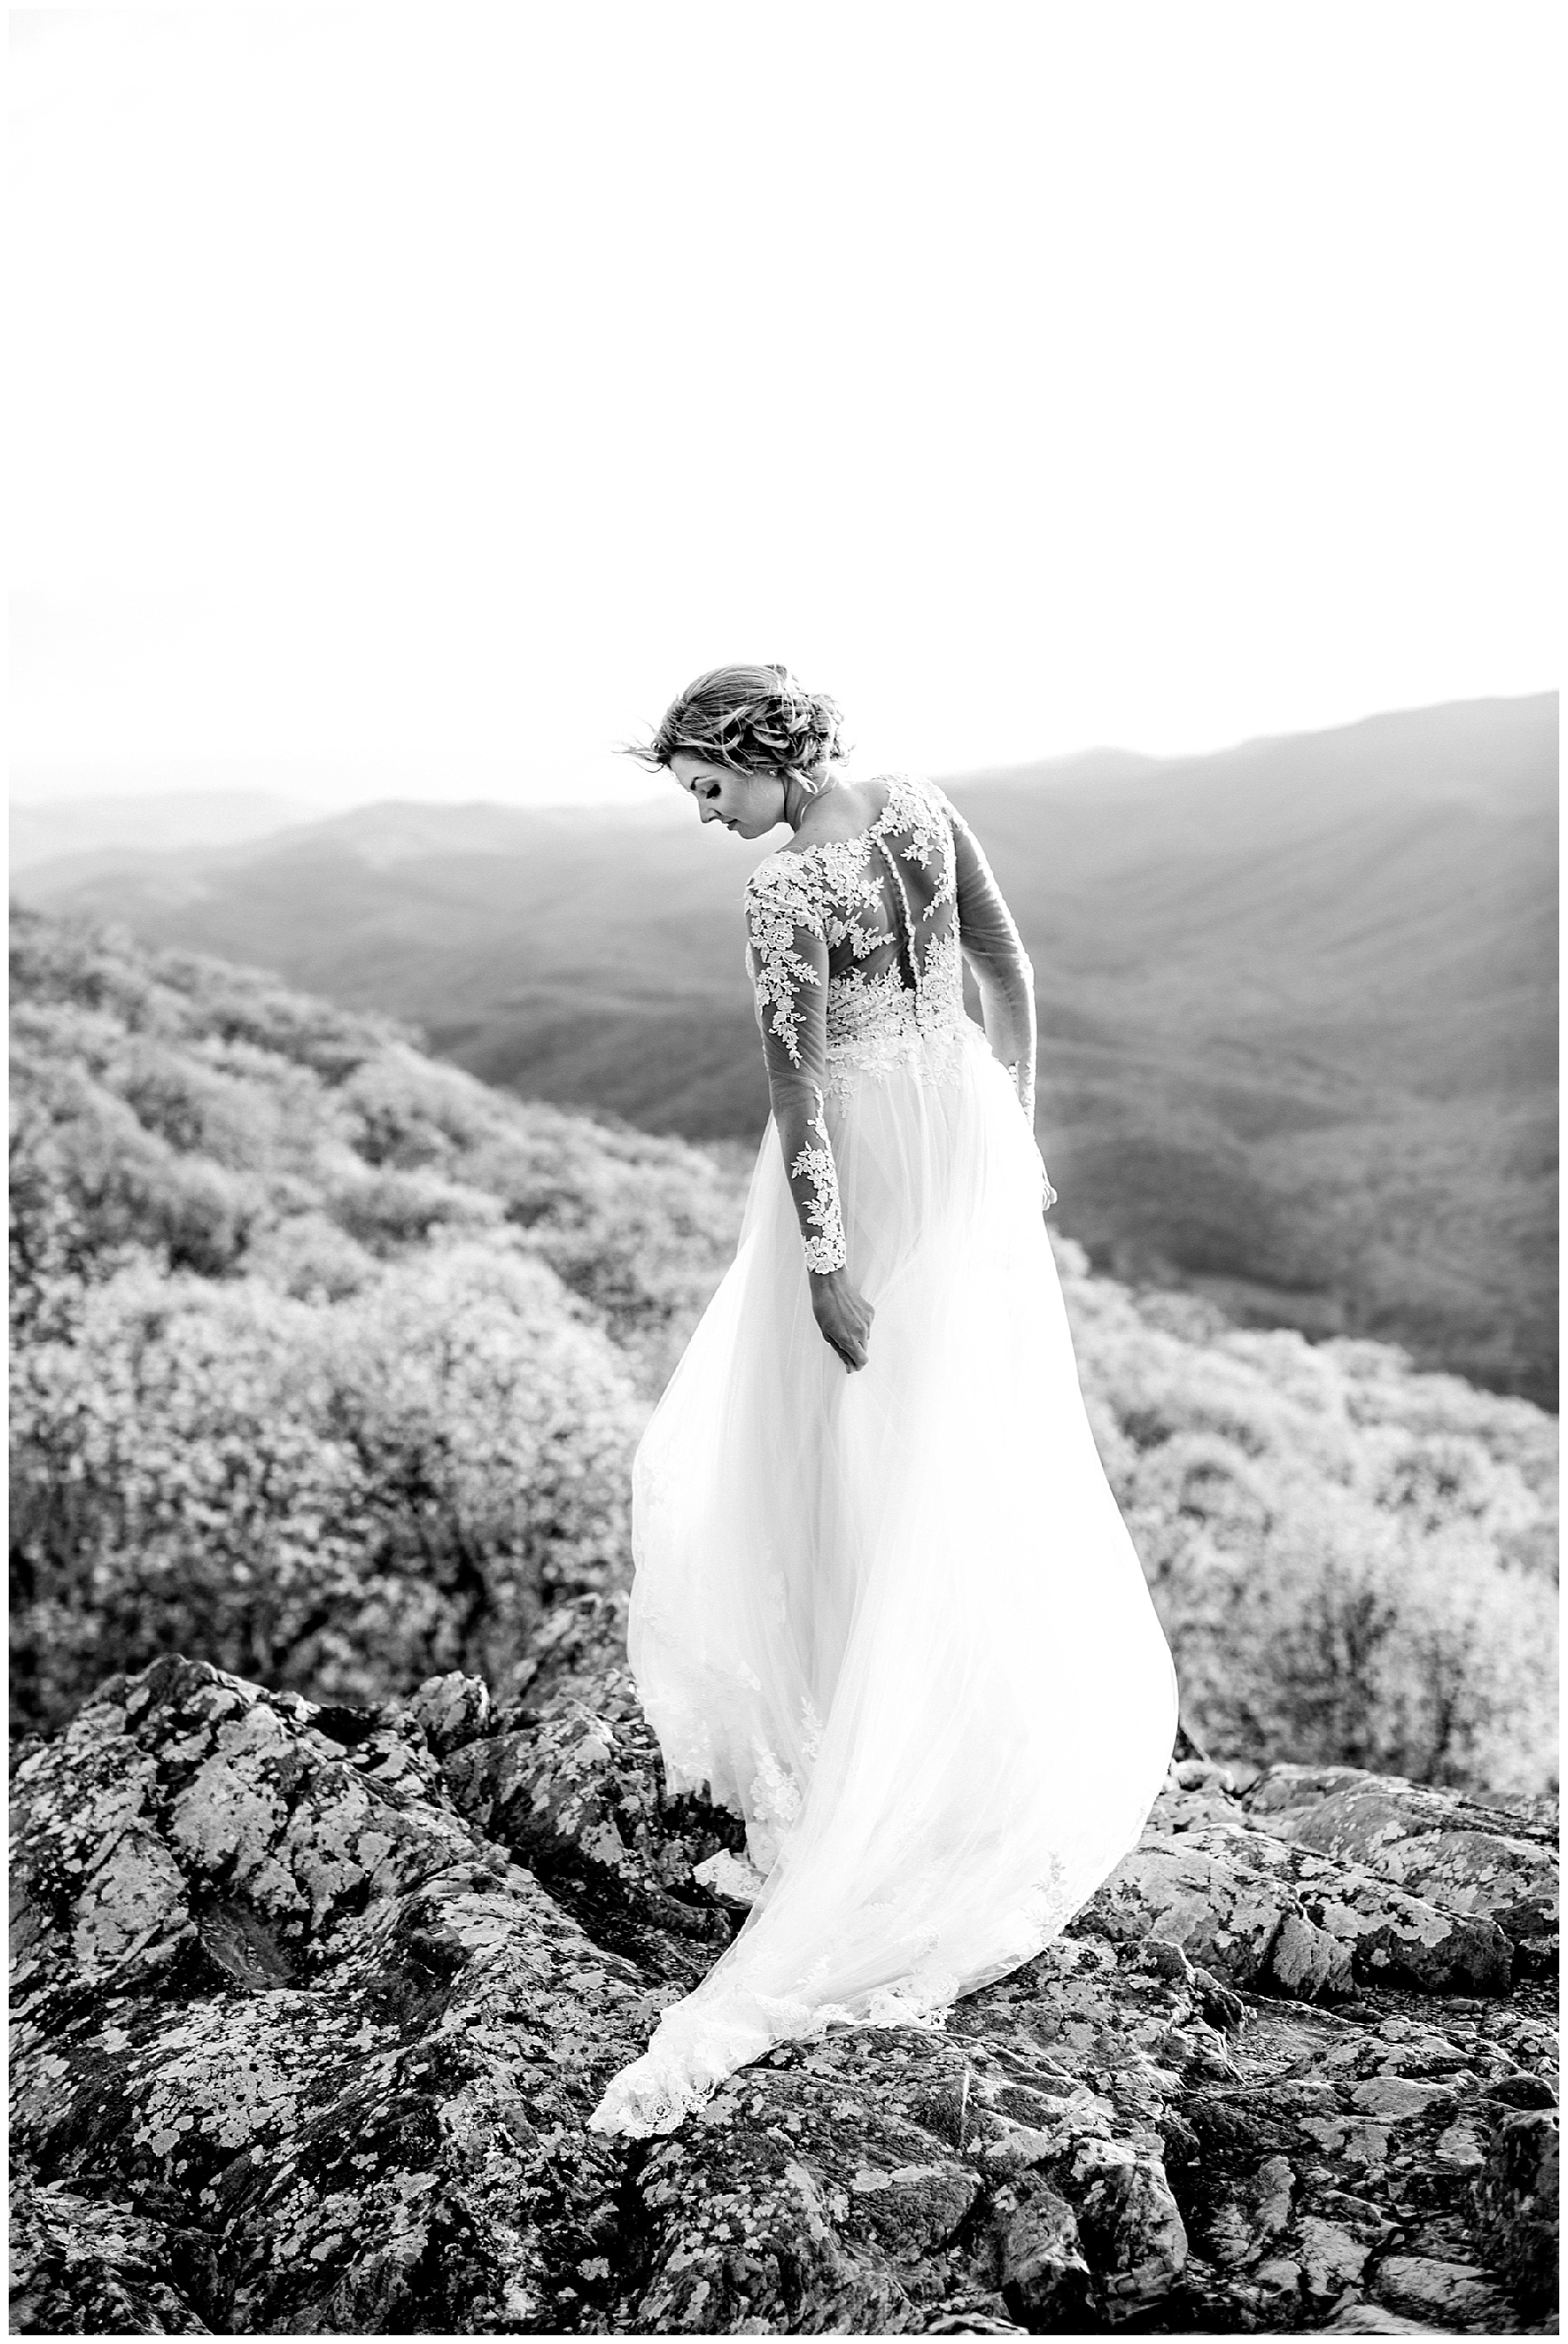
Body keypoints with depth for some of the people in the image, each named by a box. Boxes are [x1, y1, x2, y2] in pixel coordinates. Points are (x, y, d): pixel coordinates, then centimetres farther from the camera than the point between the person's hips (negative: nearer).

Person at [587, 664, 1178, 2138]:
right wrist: (1016, 1129, 14)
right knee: (981, 1424, 19)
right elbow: (1006, 965, 7)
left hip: (868, 1155, -7)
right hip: (969, 1120, 7)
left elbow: (796, 1094, -22)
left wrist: (826, 1269, -17)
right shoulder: (919, 802, 0)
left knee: (875, 1439, 8)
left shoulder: (783, 892, -23)